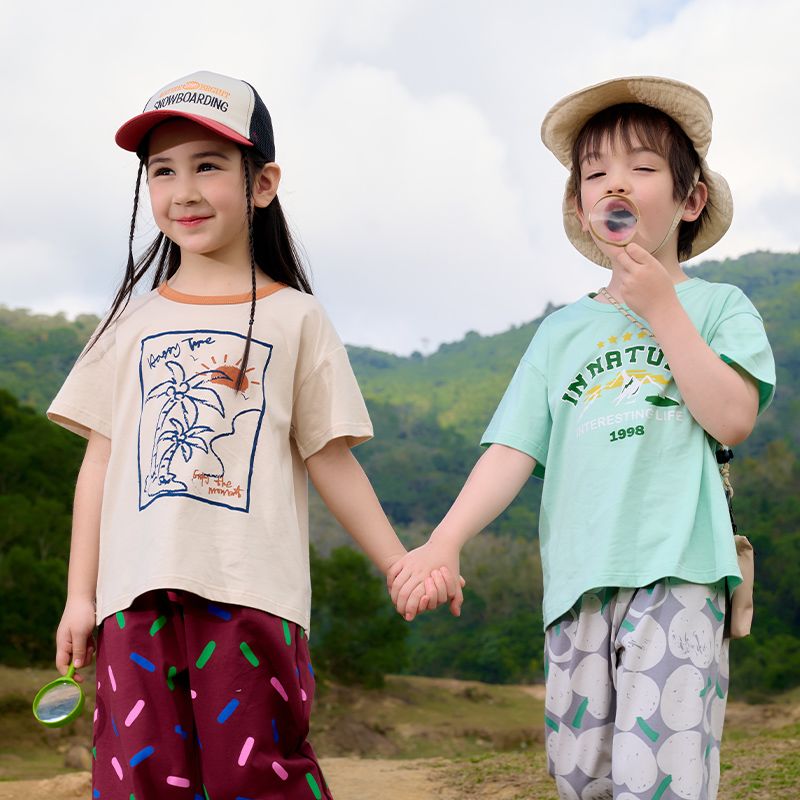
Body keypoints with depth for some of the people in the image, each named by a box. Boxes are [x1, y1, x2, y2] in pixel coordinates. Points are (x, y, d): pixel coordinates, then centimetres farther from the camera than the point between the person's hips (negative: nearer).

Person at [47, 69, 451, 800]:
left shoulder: (293, 318, 7)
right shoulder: (135, 320, 14)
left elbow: (330, 459, 8)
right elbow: (101, 459, 13)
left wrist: (402, 568, 4)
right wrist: (80, 594, 9)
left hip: (252, 592, -2)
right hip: (140, 592, 3)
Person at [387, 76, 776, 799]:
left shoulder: (717, 306, 10)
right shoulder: (563, 331, 18)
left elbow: (733, 417, -7)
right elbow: (514, 450, 11)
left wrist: (661, 306, -3)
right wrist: (443, 542, -3)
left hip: (677, 572, -4)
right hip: (579, 578, 4)